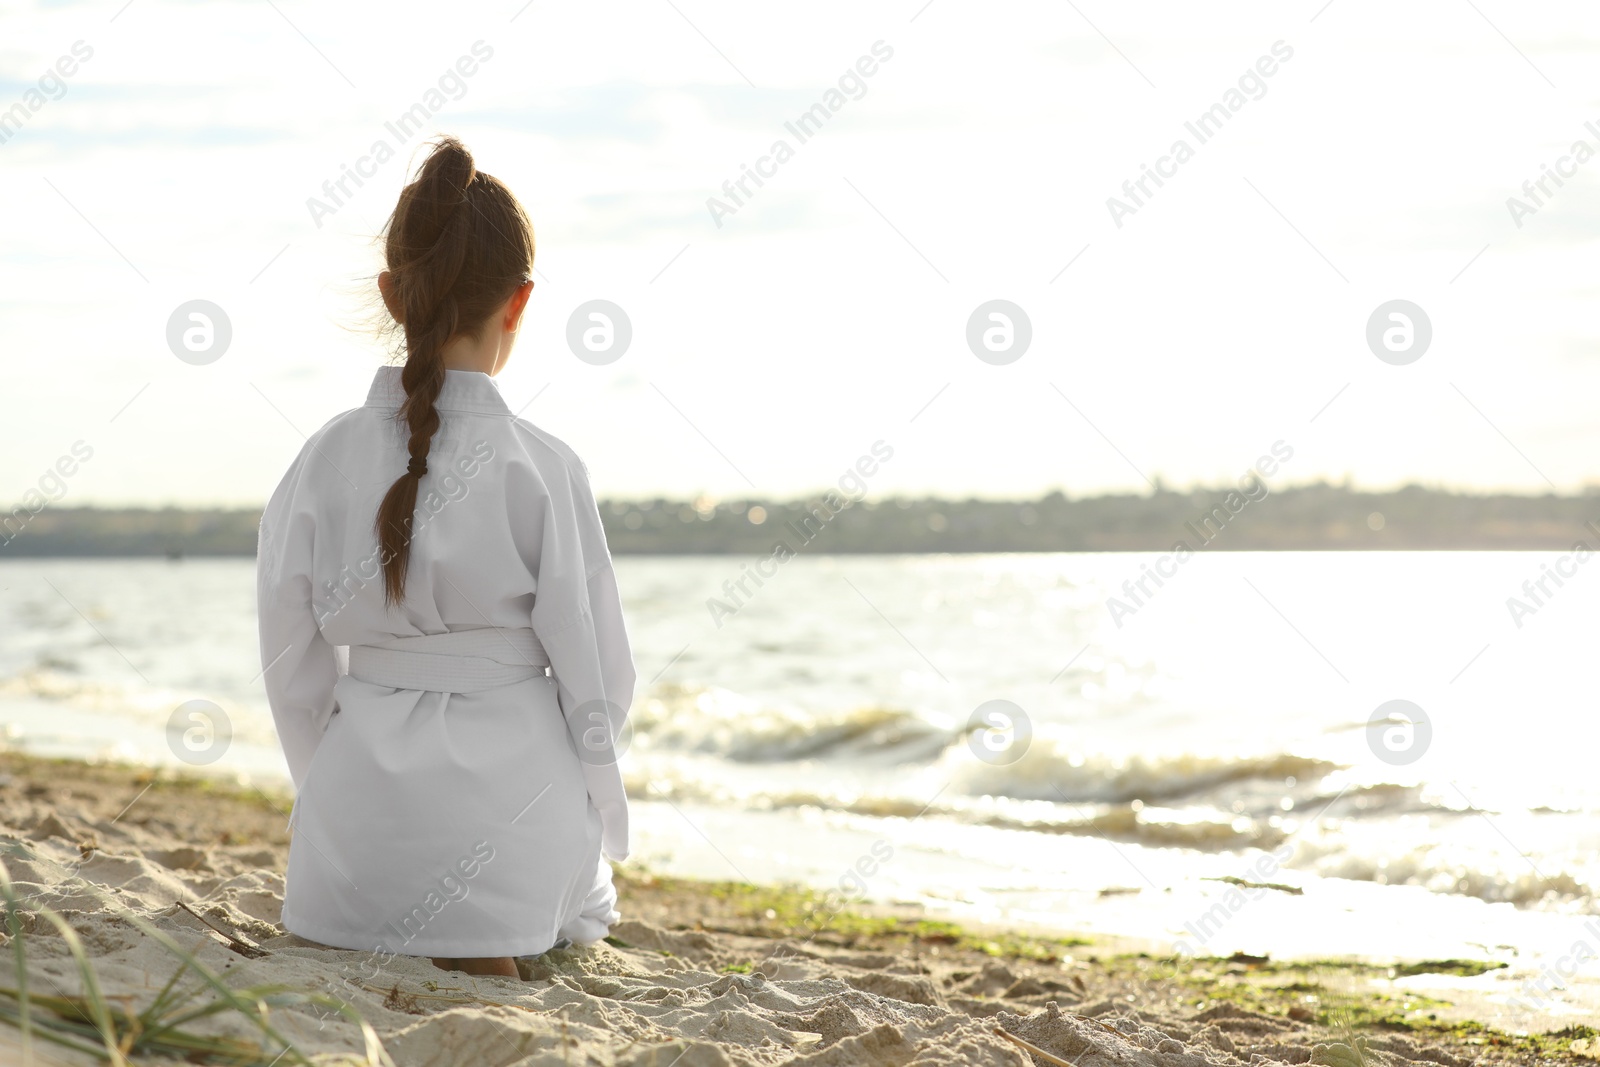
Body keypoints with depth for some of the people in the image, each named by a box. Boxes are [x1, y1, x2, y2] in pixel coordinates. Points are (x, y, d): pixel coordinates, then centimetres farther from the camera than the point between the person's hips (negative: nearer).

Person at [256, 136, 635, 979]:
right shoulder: (542, 471, -11)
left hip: (362, 788, 3)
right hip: (515, 785, -3)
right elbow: (599, 677, -4)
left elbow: (296, 672, 3)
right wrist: (597, 820, 11)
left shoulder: (327, 457, -3)